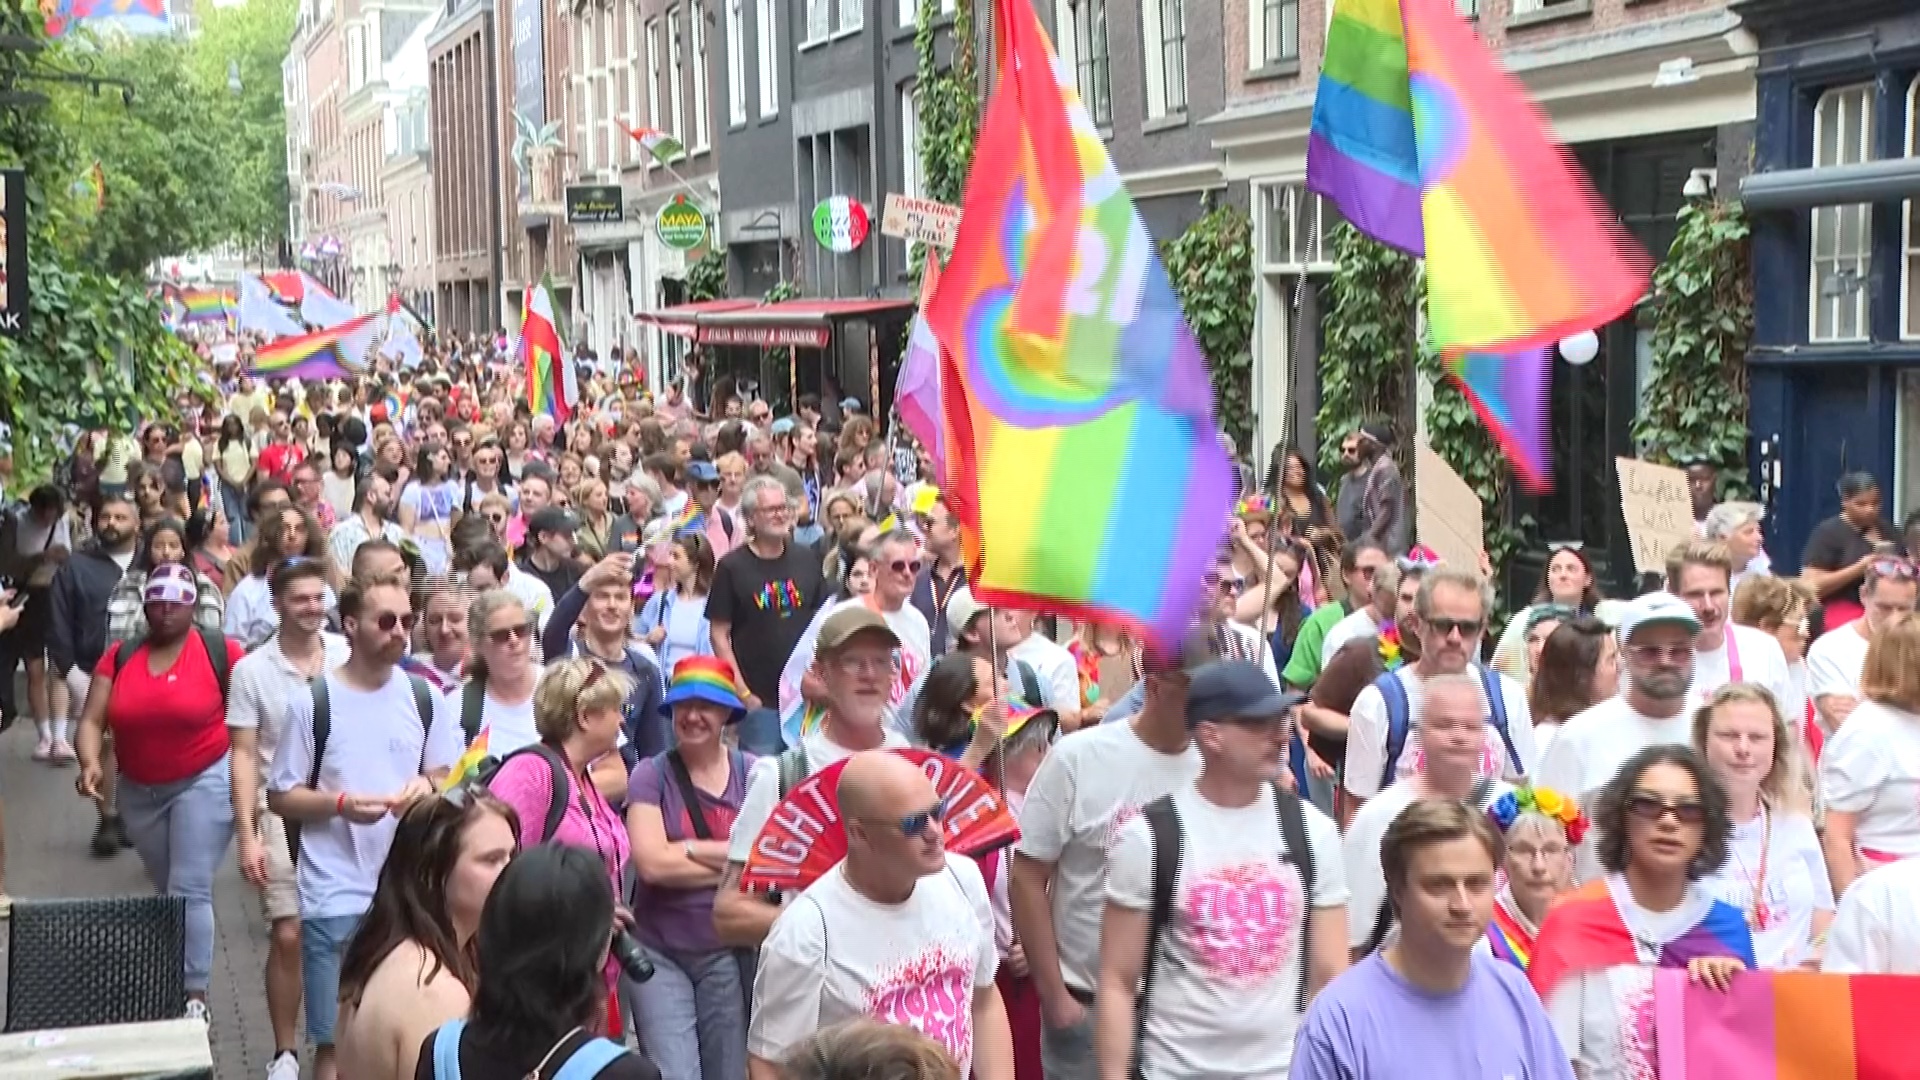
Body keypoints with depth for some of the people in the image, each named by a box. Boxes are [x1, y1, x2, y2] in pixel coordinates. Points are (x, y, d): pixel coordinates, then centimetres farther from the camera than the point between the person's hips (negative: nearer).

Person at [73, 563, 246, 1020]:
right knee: (167, 890, 20)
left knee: (190, 890, -10)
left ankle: (195, 994, -5)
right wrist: (90, 763, -22)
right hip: (138, 791, 5)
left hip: (205, 782, -5)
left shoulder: (222, 652, -11)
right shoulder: (120, 657, 0)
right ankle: (166, 980, 39)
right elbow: (92, 720, -3)